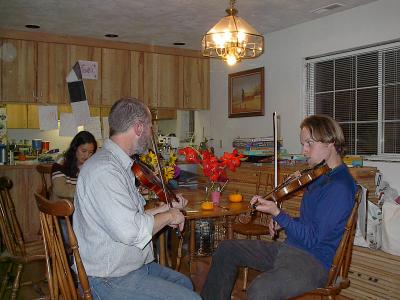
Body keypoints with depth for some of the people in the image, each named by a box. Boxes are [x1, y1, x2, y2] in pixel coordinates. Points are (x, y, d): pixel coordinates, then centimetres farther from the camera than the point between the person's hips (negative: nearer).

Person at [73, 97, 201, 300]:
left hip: (134, 266, 10)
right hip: (113, 281, -10)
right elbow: (130, 231, -34)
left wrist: (165, 208, 11)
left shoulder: (119, 165, 7)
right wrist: (168, 216, -19)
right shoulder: (103, 170, -27)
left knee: (184, 283, 24)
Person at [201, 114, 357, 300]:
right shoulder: (319, 175, 10)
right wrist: (281, 222, 6)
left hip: (313, 262, -10)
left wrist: (276, 213, -25)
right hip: (289, 248, 10)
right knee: (226, 250, 15)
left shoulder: (340, 186, -20)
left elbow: (311, 238, -22)